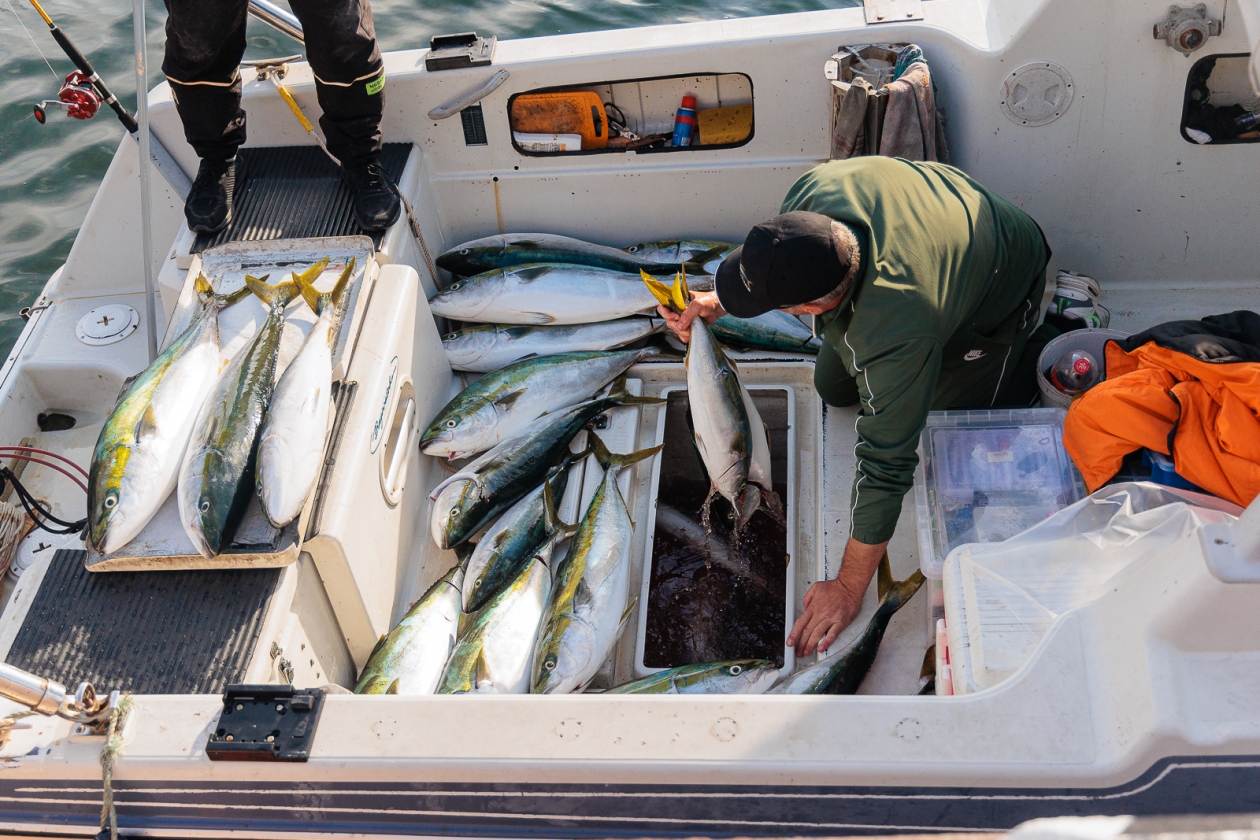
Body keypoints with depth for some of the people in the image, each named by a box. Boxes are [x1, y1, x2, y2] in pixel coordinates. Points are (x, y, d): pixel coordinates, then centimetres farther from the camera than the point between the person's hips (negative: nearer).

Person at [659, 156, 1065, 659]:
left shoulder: (895, 334, -49)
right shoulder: (817, 188, -34)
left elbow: (886, 466, -39)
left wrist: (849, 588, -30)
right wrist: (720, 302, -14)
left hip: (998, 298, -6)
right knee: (833, 389, 11)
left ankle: (1044, 362, 21)